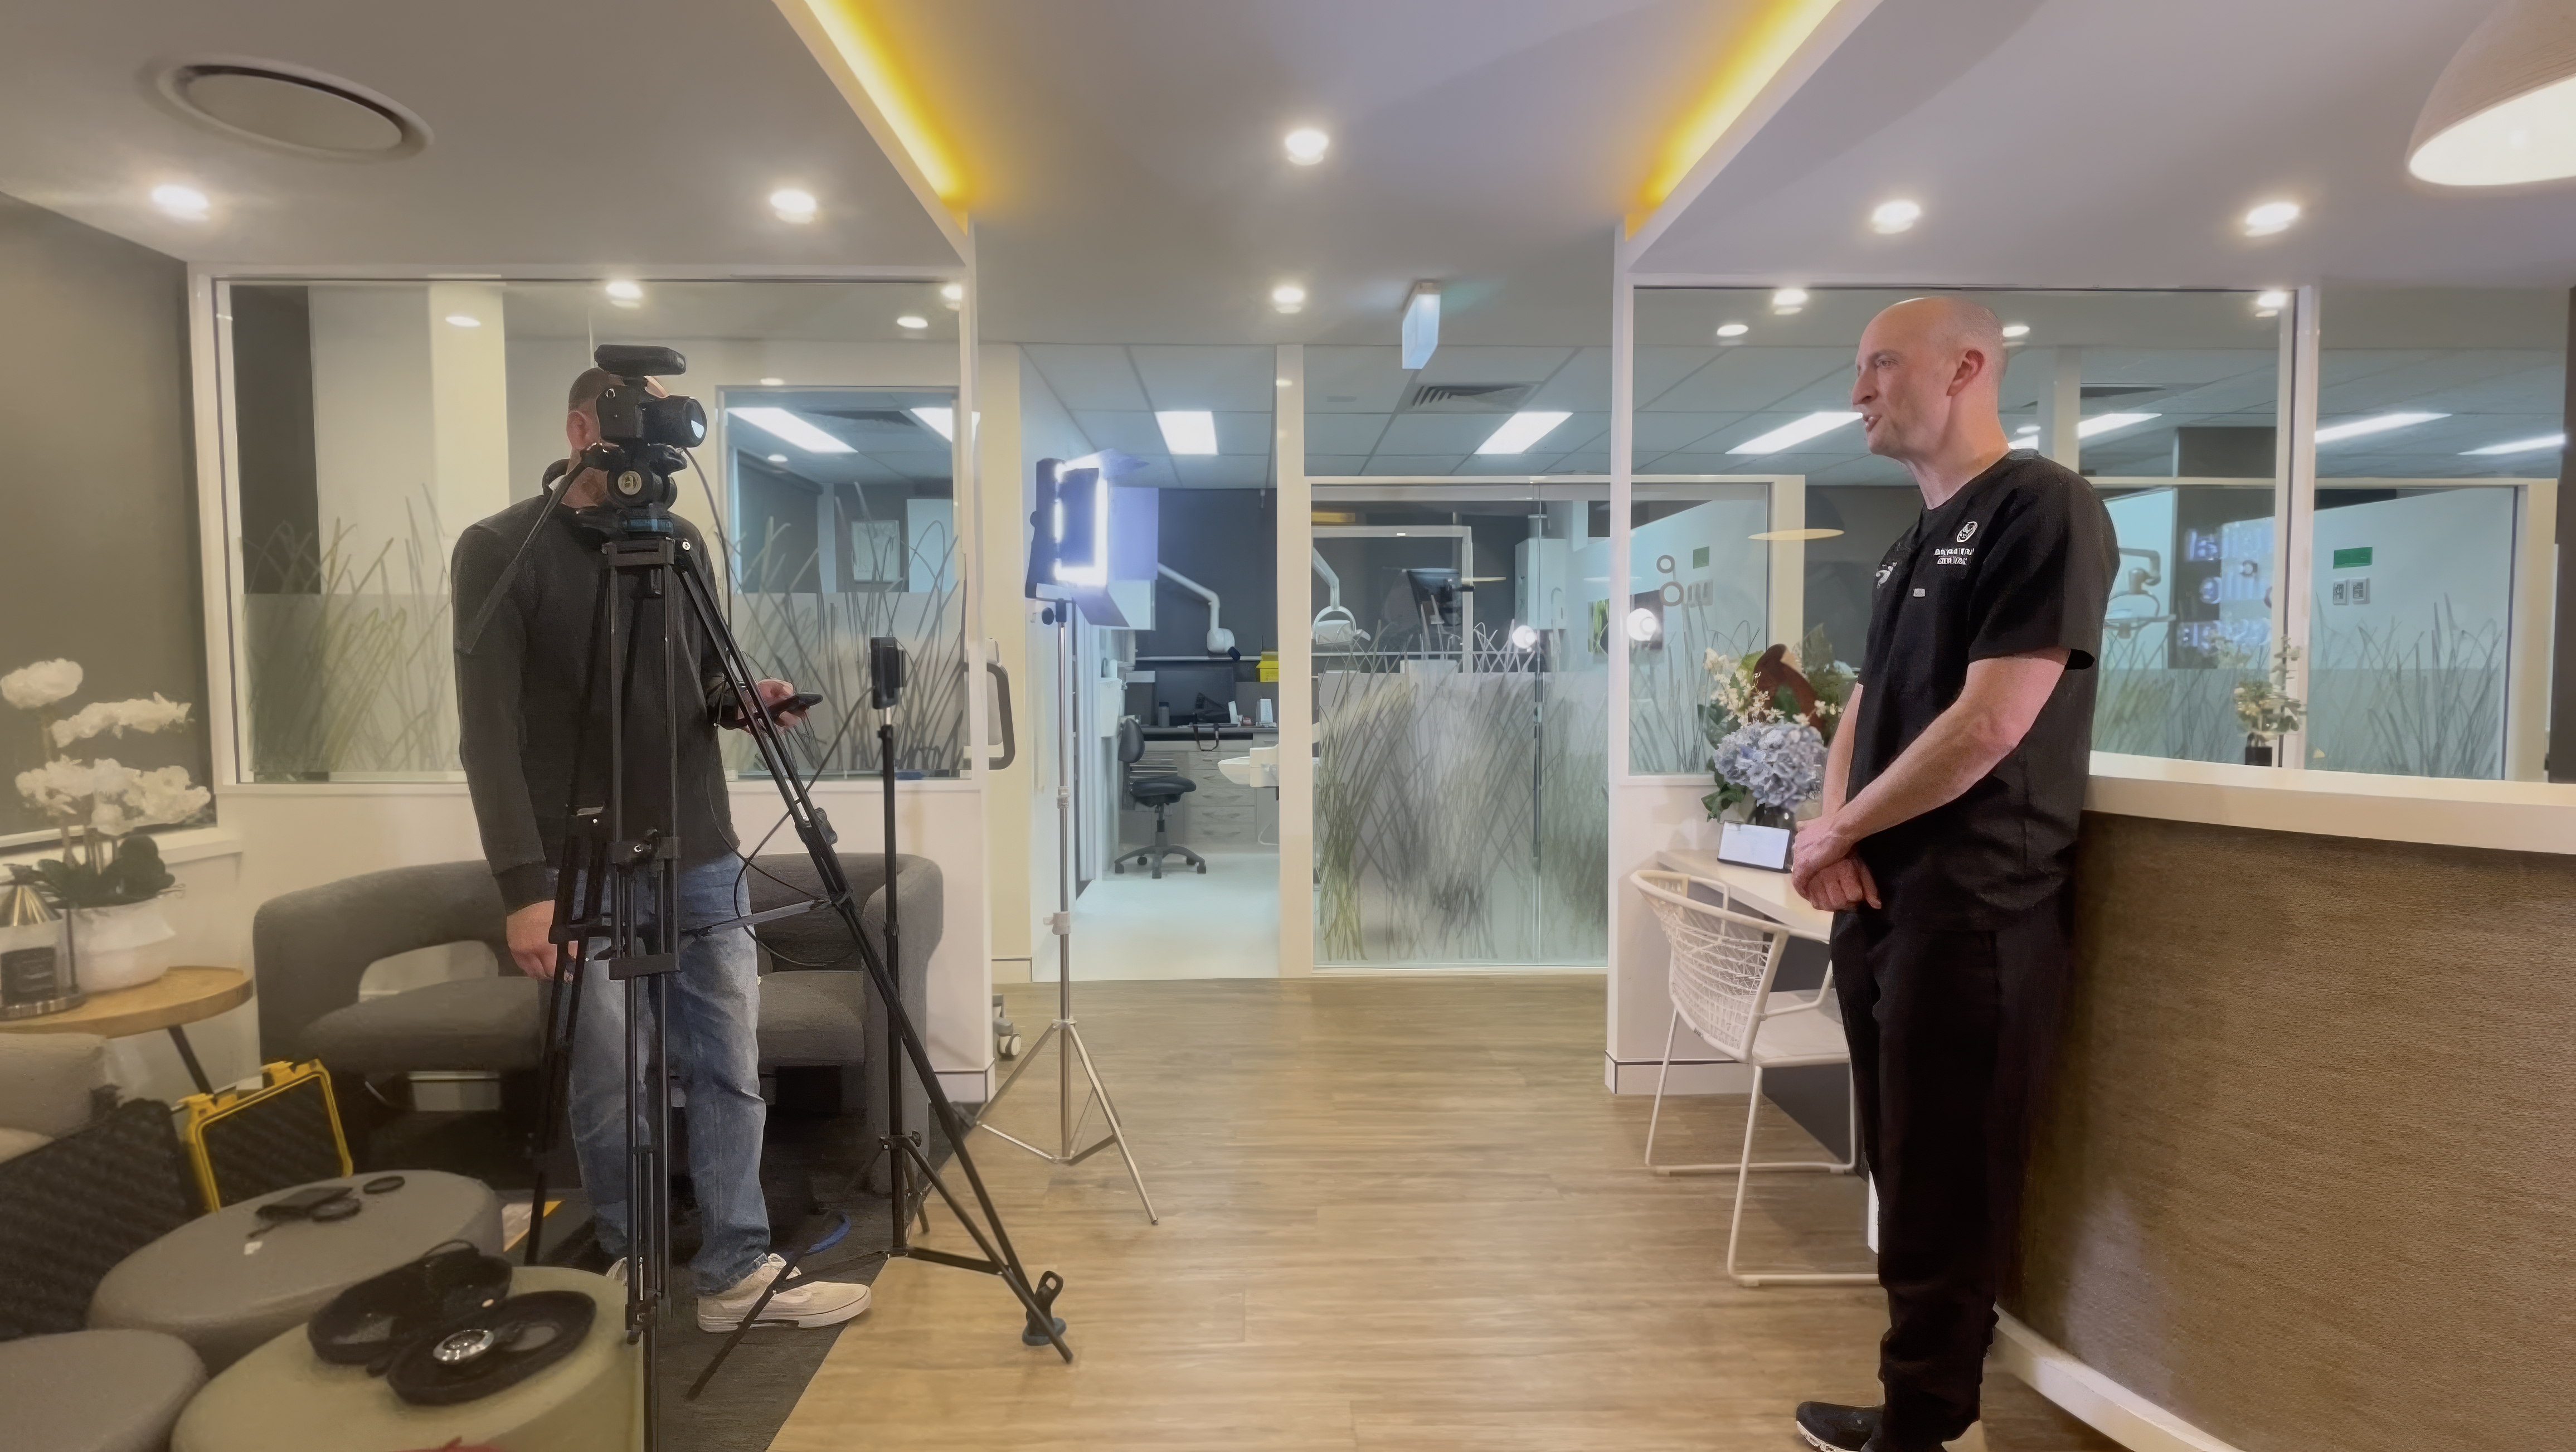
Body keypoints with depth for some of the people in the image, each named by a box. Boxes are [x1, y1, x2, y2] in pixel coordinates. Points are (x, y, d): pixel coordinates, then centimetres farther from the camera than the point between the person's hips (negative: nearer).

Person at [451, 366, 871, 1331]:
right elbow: (490, 733, -11)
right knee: (611, 1089, 6)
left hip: (704, 857, 5)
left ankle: (735, 1273, 20)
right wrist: (525, 885, -17)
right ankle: (627, 1261, 30)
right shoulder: (499, 550, -5)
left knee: (730, 1069, 7)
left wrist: (745, 699, -6)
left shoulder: (682, 544, 10)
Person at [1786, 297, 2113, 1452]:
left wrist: (1834, 834, -8)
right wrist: (1833, 834, -1)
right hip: (1878, 896, 8)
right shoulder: (1914, 542, 16)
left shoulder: (2043, 510, -10)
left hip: (1973, 906, -8)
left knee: (1946, 1187, 5)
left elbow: (1990, 726, -19)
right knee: (1902, 1167, 17)